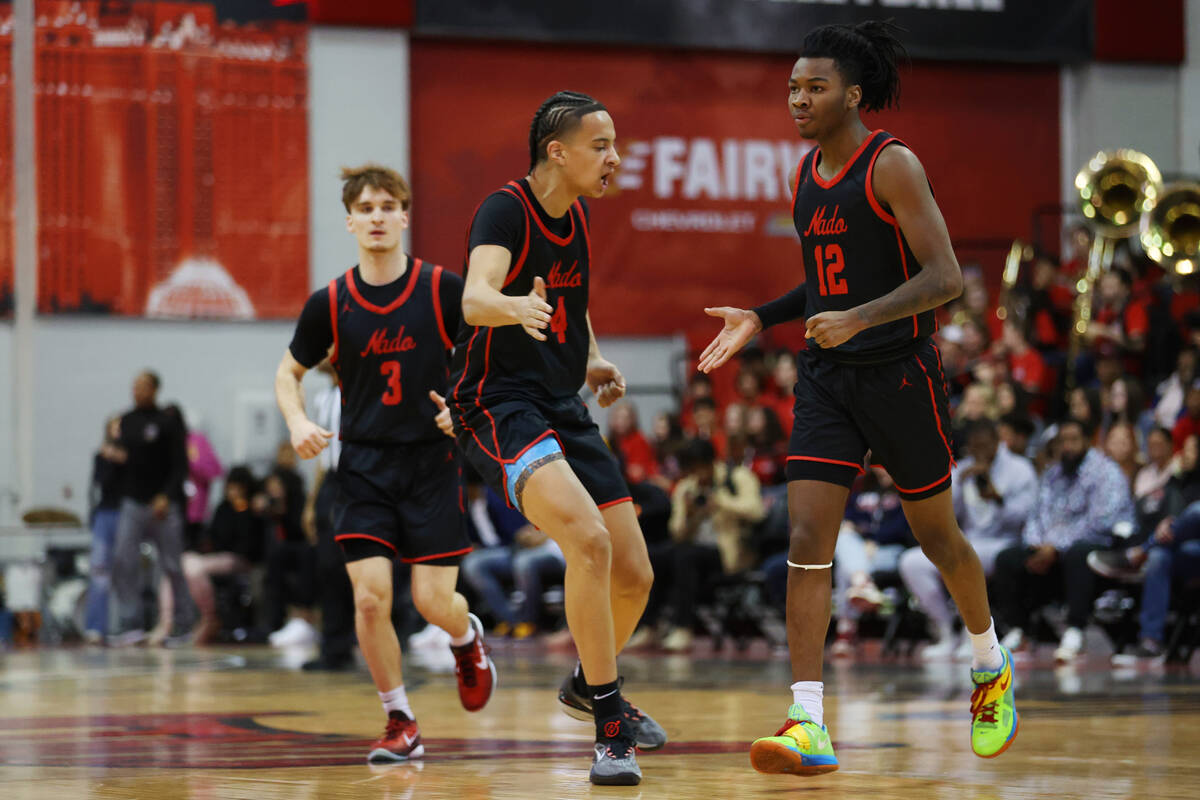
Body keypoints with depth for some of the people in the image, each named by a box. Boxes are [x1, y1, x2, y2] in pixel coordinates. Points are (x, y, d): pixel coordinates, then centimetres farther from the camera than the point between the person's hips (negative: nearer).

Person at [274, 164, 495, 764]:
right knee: (370, 597, -11)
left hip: (431, 460, -1)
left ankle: (468, 641, 34)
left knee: (434, 600, -4)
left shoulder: (443, 290, -7)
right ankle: (400, 722, 6)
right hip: (364, 463, 1)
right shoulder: (330, 303, -2)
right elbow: (289, 371, 13)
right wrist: (298, 422, -6)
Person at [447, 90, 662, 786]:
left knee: (634, 575, 7)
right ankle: (609, 722, -22)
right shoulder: (506, 210, -14)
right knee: (589, 539, -30)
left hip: (563, 409, 8)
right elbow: (476, 298, -33)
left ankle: (590, 685, 37)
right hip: (498, 406, -8)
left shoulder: (578, 217, 10)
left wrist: (594, 362, 13)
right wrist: (520, 307, -54)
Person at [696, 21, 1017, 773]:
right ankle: (809, 725, -14)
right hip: (826, 375, 6)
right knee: (808, 541, -9)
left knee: (938, 536, 11)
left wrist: (859, 318, -31)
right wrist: (758, 319, 10)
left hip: (900, 372, -6)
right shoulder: (808, 173, 10)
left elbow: (946, 277, -19)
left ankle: (993, 669, 38)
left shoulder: (892, 166, -12)